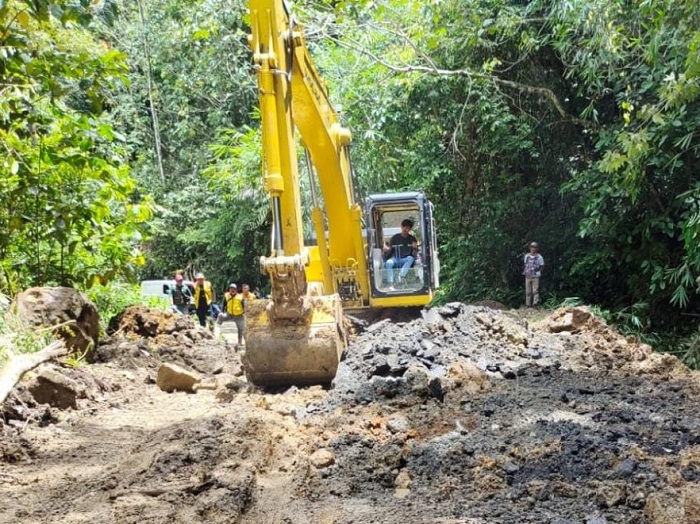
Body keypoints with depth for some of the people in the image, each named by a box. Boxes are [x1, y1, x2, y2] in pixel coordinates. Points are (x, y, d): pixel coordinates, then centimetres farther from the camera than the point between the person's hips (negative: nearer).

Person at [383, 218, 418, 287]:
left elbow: (414, 255, 0)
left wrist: (414, 249, -22)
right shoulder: (395, 237, 4)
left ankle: (401, 276, -44)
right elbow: (389, 252, 5)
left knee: (410, 258, -34)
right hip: (395, 259, 0)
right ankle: (390, 284, -40)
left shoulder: (412, 239, 4)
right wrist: (386, 250, -18)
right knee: (388, 262, -33)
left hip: (406, 260, 0)